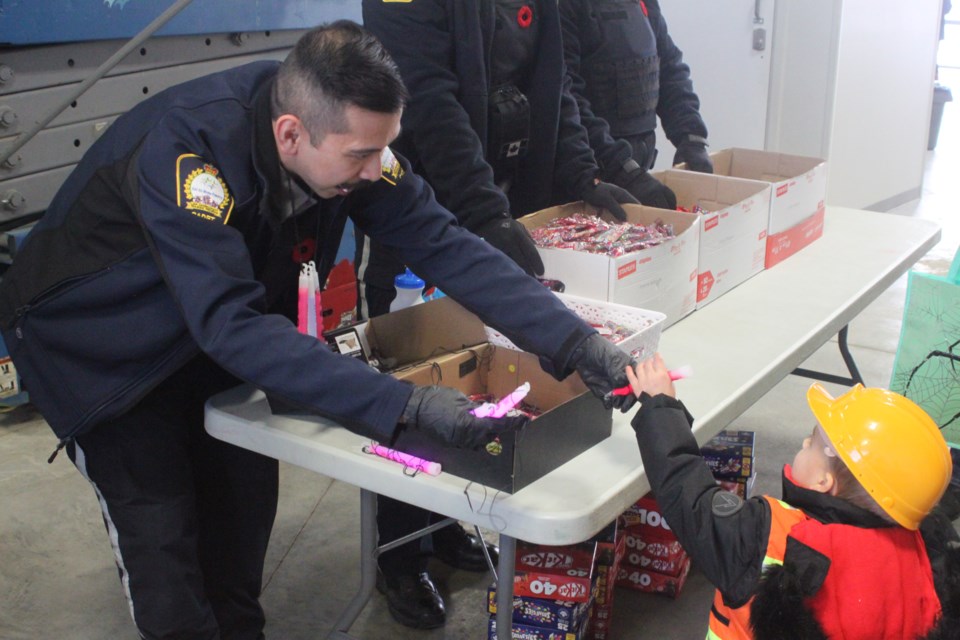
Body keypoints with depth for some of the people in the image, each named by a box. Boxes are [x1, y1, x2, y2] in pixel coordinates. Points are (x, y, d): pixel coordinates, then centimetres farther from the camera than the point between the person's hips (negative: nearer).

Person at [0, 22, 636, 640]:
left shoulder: (347, 136, -20)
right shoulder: (186, 148, -38)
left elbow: (444, 244, -21)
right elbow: (233, 325, -45)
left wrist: (576, 343, -30)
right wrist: (406, 405, -50)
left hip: (209, 341, 5)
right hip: (99, 351, -5)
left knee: (247, 492, 4)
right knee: (162, 533, -9)